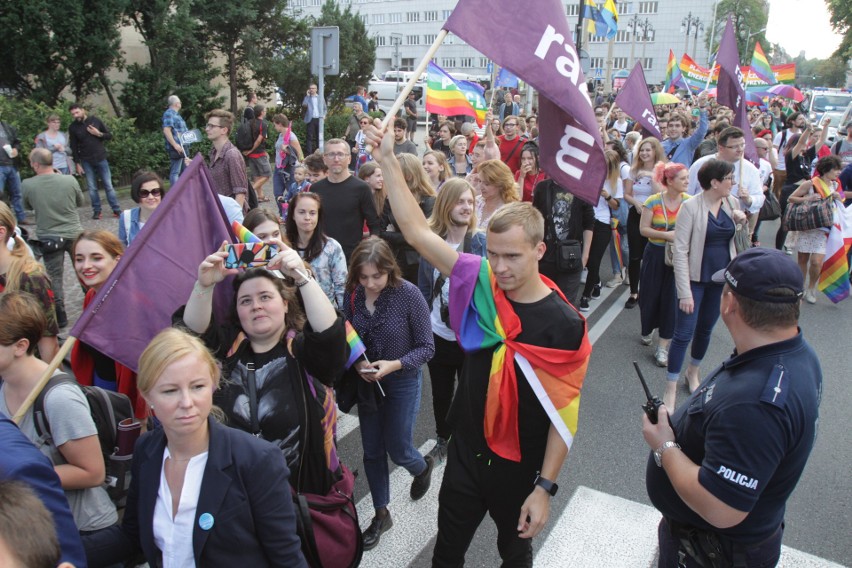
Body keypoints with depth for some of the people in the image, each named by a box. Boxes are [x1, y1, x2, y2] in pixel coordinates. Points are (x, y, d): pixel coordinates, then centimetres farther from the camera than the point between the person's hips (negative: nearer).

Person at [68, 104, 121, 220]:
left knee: (108, 185, 1)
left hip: (101, 158, 0)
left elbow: (109, 136, 5)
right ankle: (96, 211, 10)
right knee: (92, 188, 3)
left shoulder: (95, 120, 0)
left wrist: (99, 134, -13)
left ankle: (116, 210, 5)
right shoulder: (73, 127, 0)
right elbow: (74, 147, 3)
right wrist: (78, 163, -1)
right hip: (86, 161, 1)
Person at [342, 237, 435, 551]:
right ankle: (381, 514, 34)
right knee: (372, 452, 13)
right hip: (366, 382, 3)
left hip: (402, 382, -3)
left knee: (397, 449, 9)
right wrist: (357, 363, -19)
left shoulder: (409, 294, -21)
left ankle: (423, 467, 46)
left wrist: (393, 365, -28)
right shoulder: (353, 294, -12)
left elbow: (426, 347, -15)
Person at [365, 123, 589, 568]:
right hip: (466, 453, 3)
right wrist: (388, 161, -12)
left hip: (522, 467, -2)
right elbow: (416, 231, -10)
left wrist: (545, 487, -14)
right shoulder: (478, 282, -12)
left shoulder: (564, 325, -20)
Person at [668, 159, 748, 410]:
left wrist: (741, 222, -4)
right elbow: (680, 250, -18)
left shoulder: (732, 203, 2)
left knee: (706, 329, 17)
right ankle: (670, 389, 6)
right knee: (684, 333, -4)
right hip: (695, 278, -5)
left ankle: (693, 372, 38)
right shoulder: (691, 207, -16)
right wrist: (684, 292, -21)